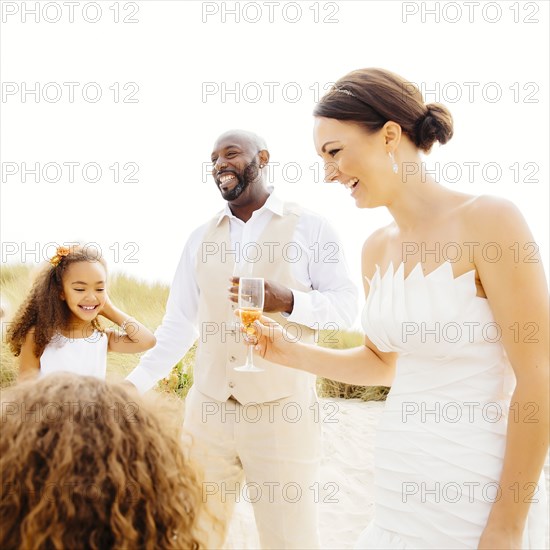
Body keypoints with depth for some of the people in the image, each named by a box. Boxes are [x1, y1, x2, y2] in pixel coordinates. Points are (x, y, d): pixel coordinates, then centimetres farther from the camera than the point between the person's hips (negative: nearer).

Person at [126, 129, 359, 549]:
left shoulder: (309, 227, 0)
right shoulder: (201, 238, 12)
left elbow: (346, 304, -3)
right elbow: (179, 323, 11)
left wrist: (288, 301, -20)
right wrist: (134, 384, 3)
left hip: (282, 409, -4)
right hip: (207, 409, 4)